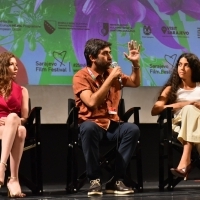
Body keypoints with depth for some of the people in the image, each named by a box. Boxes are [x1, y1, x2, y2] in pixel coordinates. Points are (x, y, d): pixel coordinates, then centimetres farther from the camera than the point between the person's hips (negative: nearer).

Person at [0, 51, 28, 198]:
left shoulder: (22, 90, 18)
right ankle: (13, 179, -51)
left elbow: (25, 117, 7)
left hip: (15, 127, 2)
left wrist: (13, 120, -14)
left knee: (21, 130, -37)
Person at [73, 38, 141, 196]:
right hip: (93, 123, -4)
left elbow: (135, 83, 25)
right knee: (88, 128, -40)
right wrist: (110, 79, -19)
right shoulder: (81, 77, -7)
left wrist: (136, 63, 8)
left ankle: (116, 180, -22)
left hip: (112, 124, 5)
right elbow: (92, 102, -22)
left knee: (133, 129, -27)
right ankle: (95, 180, -27)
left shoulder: (111, 72, 10)